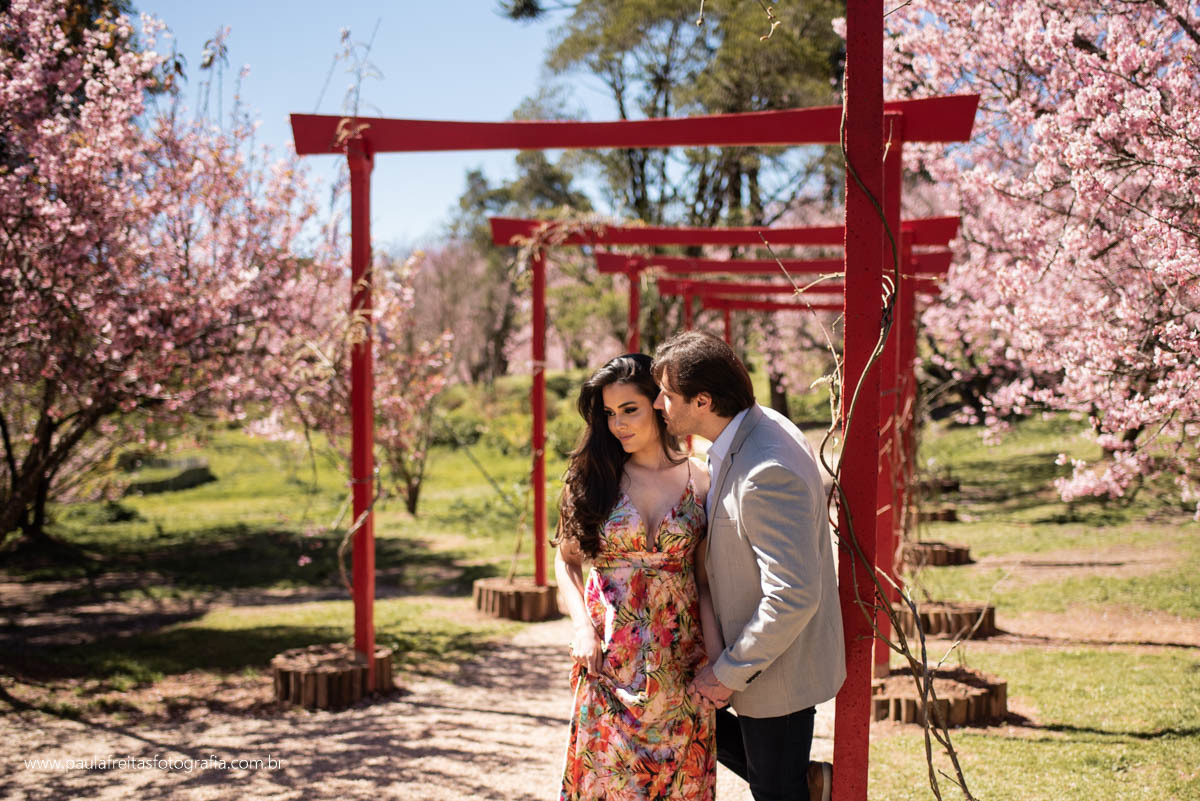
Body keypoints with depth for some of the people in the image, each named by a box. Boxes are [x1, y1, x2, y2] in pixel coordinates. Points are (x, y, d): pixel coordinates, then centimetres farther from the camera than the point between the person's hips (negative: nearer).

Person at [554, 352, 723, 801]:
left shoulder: (699, 481, 0)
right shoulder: (592, 476, 0)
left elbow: (706, 580, 1)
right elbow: (566, 561, 6)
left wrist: (718, 658, -8)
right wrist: (582, 627, -9)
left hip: (679, 660, 0)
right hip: (610, 658, 0)